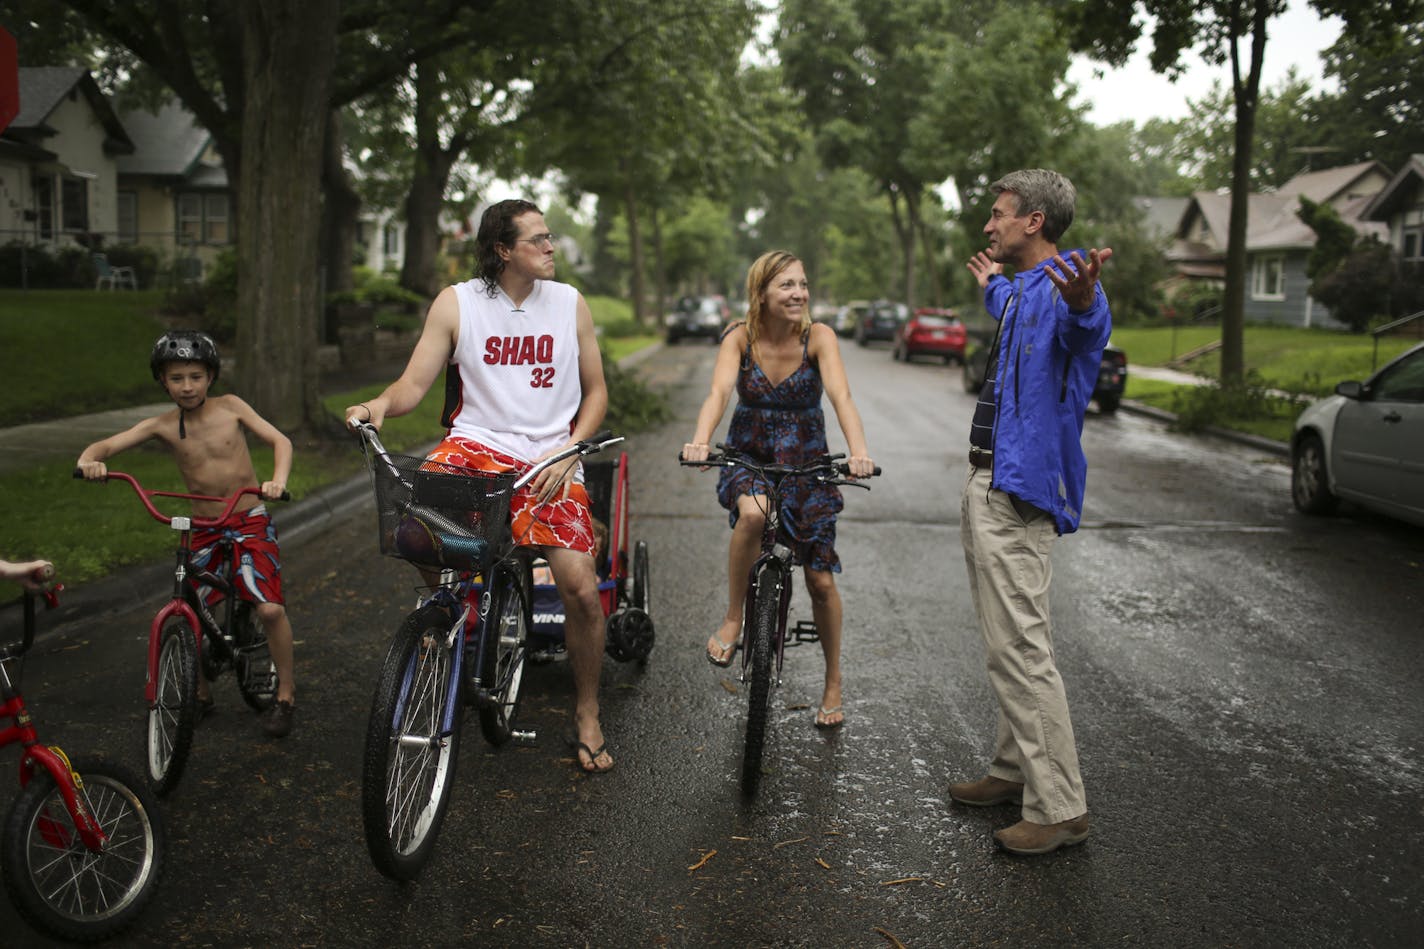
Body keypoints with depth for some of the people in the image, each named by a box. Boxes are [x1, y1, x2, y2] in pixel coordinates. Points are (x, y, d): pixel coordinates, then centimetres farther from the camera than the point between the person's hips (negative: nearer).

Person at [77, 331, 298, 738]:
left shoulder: (230, 407, -5)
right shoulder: (162, 426, -3)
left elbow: (280, 440, -7)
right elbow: (104, 446, -7)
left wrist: (278, 480, -26)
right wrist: (90, 461, -31)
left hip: (250, 521, -2)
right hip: (204, 530, 2)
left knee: (270, 608, -16)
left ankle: (285, 694, 3)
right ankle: (200, 693, 21)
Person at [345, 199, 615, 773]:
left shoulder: (569, 304, 6)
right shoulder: (456, 303, 3)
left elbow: (595, 391, 10)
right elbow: (414, 384, 0)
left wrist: (568, 452, -6)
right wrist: (380, 404, -23)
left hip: (549, 461, 0)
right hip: (479, 444, 0)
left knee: (581, 588, -13)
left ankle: (587, 716, 11)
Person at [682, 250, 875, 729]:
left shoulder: (818, 336, -12)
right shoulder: (740, 337, -10)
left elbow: (841, 396, -26)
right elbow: (719, 392, -26)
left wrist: (858, 450, -45)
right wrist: (699, 440, -46)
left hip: (806, 462, 0)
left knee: (821, 580, 1)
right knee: (753, 513, -37)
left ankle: (833, 684, 24)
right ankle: (732, 620, -16)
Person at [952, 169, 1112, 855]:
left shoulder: (1061, 288, -16)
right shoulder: (1021, 290, 16)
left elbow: (1088, 331, -41)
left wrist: (1083, 303, -63)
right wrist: (992, 288, 59)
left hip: (1017, 495, -11)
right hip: (987, 484, 11)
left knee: (1019, 647, -9)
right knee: (1005, 643, 18)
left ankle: (1060, 807, 0)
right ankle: (1016, 771, 31)